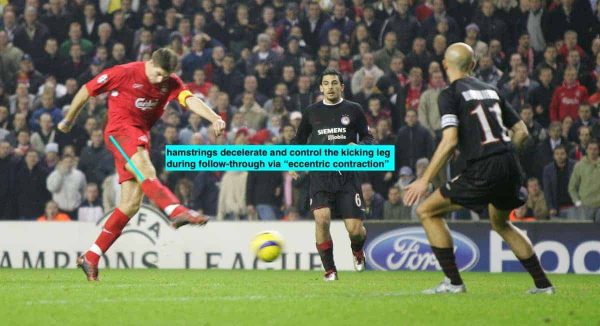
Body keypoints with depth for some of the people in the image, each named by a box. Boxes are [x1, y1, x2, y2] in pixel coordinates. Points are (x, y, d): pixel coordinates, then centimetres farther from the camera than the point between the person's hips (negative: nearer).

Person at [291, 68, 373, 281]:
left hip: (347, 174, -1)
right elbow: (299, 140, 22)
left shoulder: (353, 110, 7)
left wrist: (358, 146, -12)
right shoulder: (312, 112, 11)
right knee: (322, 218, -22)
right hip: (320, 174, 1)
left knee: (355, 229, -7)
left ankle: (357, 250, 31)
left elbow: (368, 138, 10)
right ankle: (329, 269, -7)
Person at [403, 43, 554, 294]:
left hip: (483, 170, -7)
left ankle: (453, 281, -2)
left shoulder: (450, 94, -2)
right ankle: (542, 283, 29)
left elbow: (450, 141, -14)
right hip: (511, 168, 7)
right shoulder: (490, 91, 18)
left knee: (427, 211, 4)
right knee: (500, 223, 32)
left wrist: (425, 180, -11)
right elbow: (521, 130, 17)